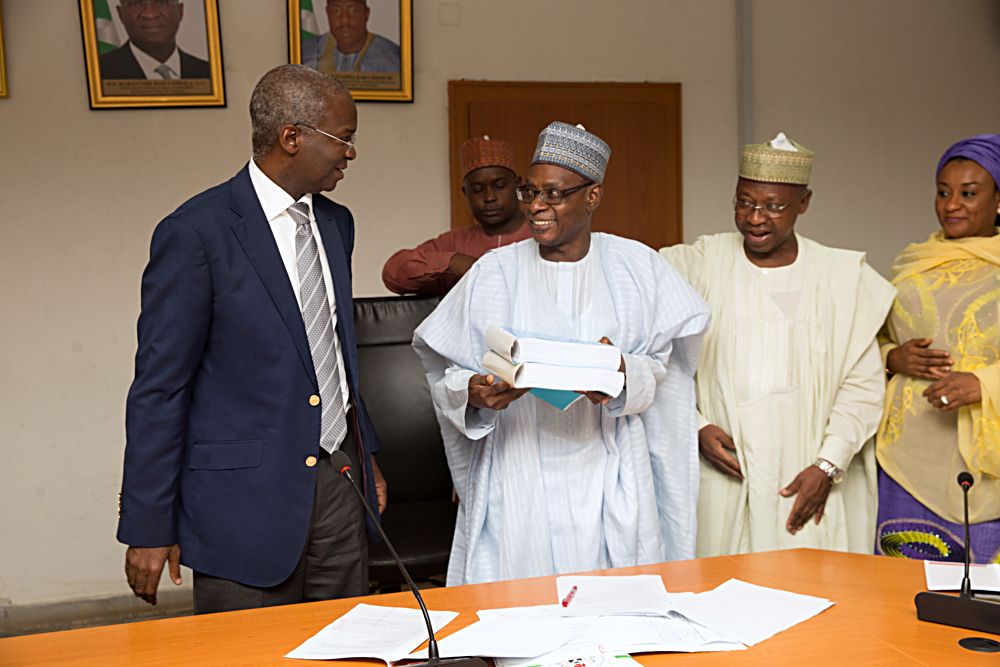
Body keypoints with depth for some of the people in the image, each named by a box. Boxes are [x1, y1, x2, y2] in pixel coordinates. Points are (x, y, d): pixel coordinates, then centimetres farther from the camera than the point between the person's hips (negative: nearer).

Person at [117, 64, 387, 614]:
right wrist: (149, 529, -10)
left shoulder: (335, 223, 10)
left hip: (336, 485, 7)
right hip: (246, 499, -6)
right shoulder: (196, 233, -13)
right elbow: (158, 388, -12)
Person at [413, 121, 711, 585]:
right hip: (519, 478, 0)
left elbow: (658, 366, 3)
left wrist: (625, 375, -19)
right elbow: (447, 376, 3)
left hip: (608, 477, 1)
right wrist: (474, 392, -19)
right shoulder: (494, 272, 3)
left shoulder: (634, 265, 5)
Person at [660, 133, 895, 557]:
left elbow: (863, 384, 2)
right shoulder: (697, 266, 4)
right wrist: (697, 427, -7)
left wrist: (828, 466, -6)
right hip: (722, 478, 0)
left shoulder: (842, 277, 4)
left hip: (809, 481, 0)